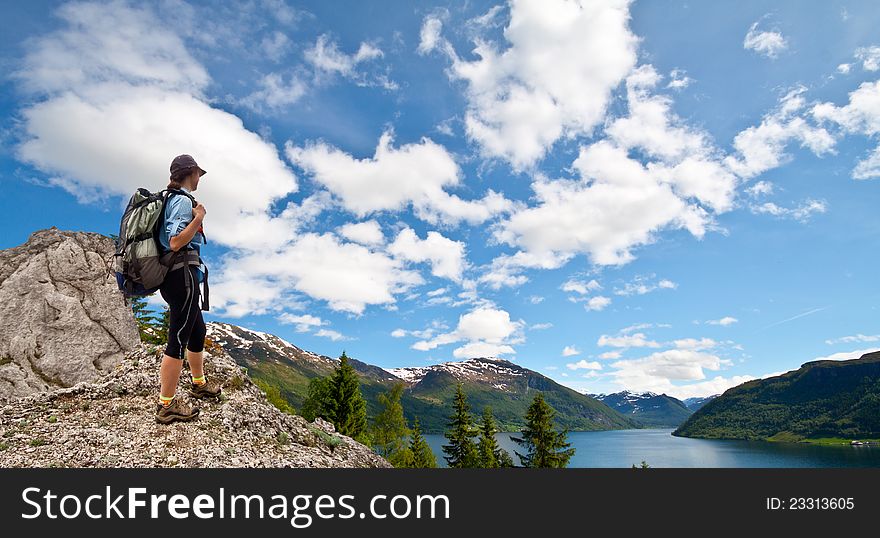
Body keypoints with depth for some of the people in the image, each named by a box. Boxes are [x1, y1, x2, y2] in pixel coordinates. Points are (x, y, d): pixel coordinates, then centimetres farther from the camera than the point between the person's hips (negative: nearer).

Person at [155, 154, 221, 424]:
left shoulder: (170, 199, 18)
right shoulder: (184, 200, -11)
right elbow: (176, 242, -21)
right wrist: (198, 218, -18)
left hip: (172, 276, 11)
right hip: (183, 273, -11)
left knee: (197, 330, 23)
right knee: (179, 339, -5)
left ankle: (199, 383, 39)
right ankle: (167, 405, 3)